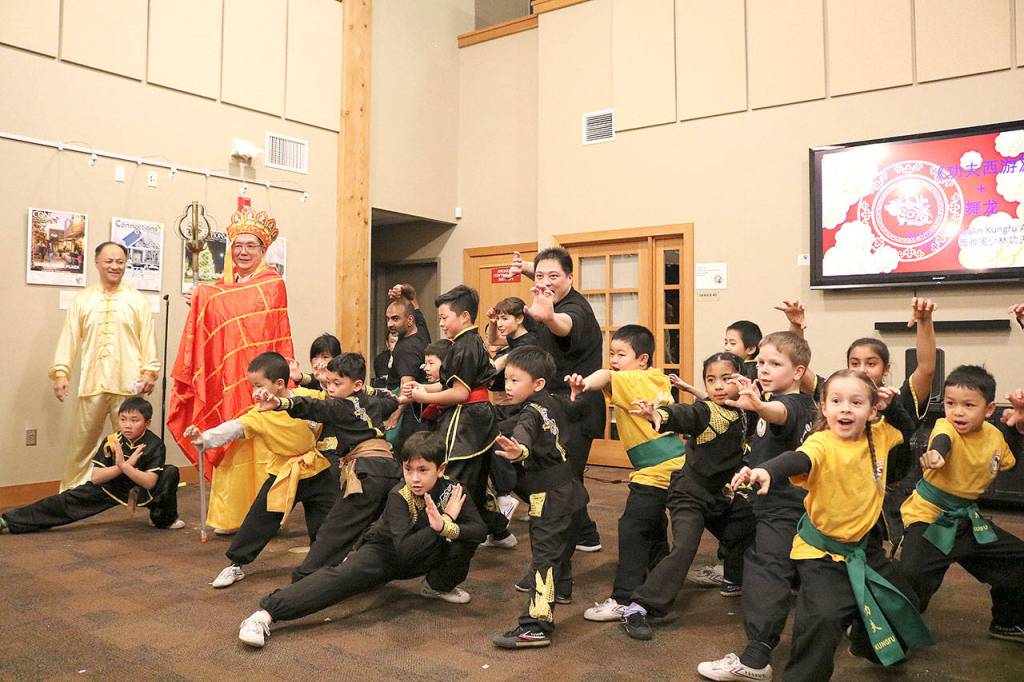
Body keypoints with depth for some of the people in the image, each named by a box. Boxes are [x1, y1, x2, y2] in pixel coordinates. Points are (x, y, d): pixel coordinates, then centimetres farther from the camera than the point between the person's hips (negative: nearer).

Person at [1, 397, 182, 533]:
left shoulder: (155, 445, -20)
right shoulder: (111, 442, -13)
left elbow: (149, 482, -27)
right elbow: (95, 478, -16)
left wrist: (124, 465, -37)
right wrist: (123, 466, -29)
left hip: (144, 493, -1)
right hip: (111, 489, 2)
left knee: (171, 472, -24)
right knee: (72, 499, -14)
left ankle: (164, 518, -5)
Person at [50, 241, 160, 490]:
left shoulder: (137, 300, 6)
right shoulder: (82, 300, 9)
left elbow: (148, 338, 3)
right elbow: (69, 338, 5)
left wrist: (150, 371, -5)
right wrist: (61, 372, -3)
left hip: (128, 384, -1)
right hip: (92, 382, 1)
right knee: (82, 442, 9)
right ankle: (70, 491, 21)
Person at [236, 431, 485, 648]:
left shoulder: (452, 490, -18)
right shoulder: (399, 496, -27)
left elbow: (480, 530, -25)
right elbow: (403, 550, -39)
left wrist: (446, 527, -41)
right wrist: (444, 521, -42)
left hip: (422, 557, 4)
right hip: (385, 549, -4)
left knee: (463, 536, -21)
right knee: (348, 575, -34)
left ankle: (438, 585, 8)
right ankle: (267, 611, -41)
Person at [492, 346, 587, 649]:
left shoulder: (531, 414, -22)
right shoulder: (552, 403, 4)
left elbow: (524, 432, -47)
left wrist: (518, 450, -66)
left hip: (549, 496, -10)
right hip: (568, 488, 10)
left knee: (544, 554, -14)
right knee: (563, 542, 30)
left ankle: (537, 625, -18)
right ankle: (561, 587, 54)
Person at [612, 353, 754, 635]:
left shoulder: (741, 413, 1)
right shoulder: (705, 411, -18)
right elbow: (684, 415, -41)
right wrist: (659, 415, -61)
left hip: (722, 496, 7)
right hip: (690, 494, -7)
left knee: (745, 532, 18)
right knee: (684, 547, -20)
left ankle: (734, 581, 48)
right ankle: (637, 608, -15)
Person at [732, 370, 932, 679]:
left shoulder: (880, 437, -4)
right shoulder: (822, 444, -24)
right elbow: (798, 459, -46)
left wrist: (892, 404, 0)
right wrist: (766, 471, -66)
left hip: (864, 546, 7)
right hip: (821, 552, -7)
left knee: (903, 602, 23)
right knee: (823, 617, -24)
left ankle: (871, 645, 53)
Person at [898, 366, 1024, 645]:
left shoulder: (994, 435, -1)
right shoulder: (946, 427, -21)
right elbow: (942, 440, -46)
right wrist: (935, 453, -71)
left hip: (968, 519, 7)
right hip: (928, 517, -7)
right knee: (913, 578, -22)